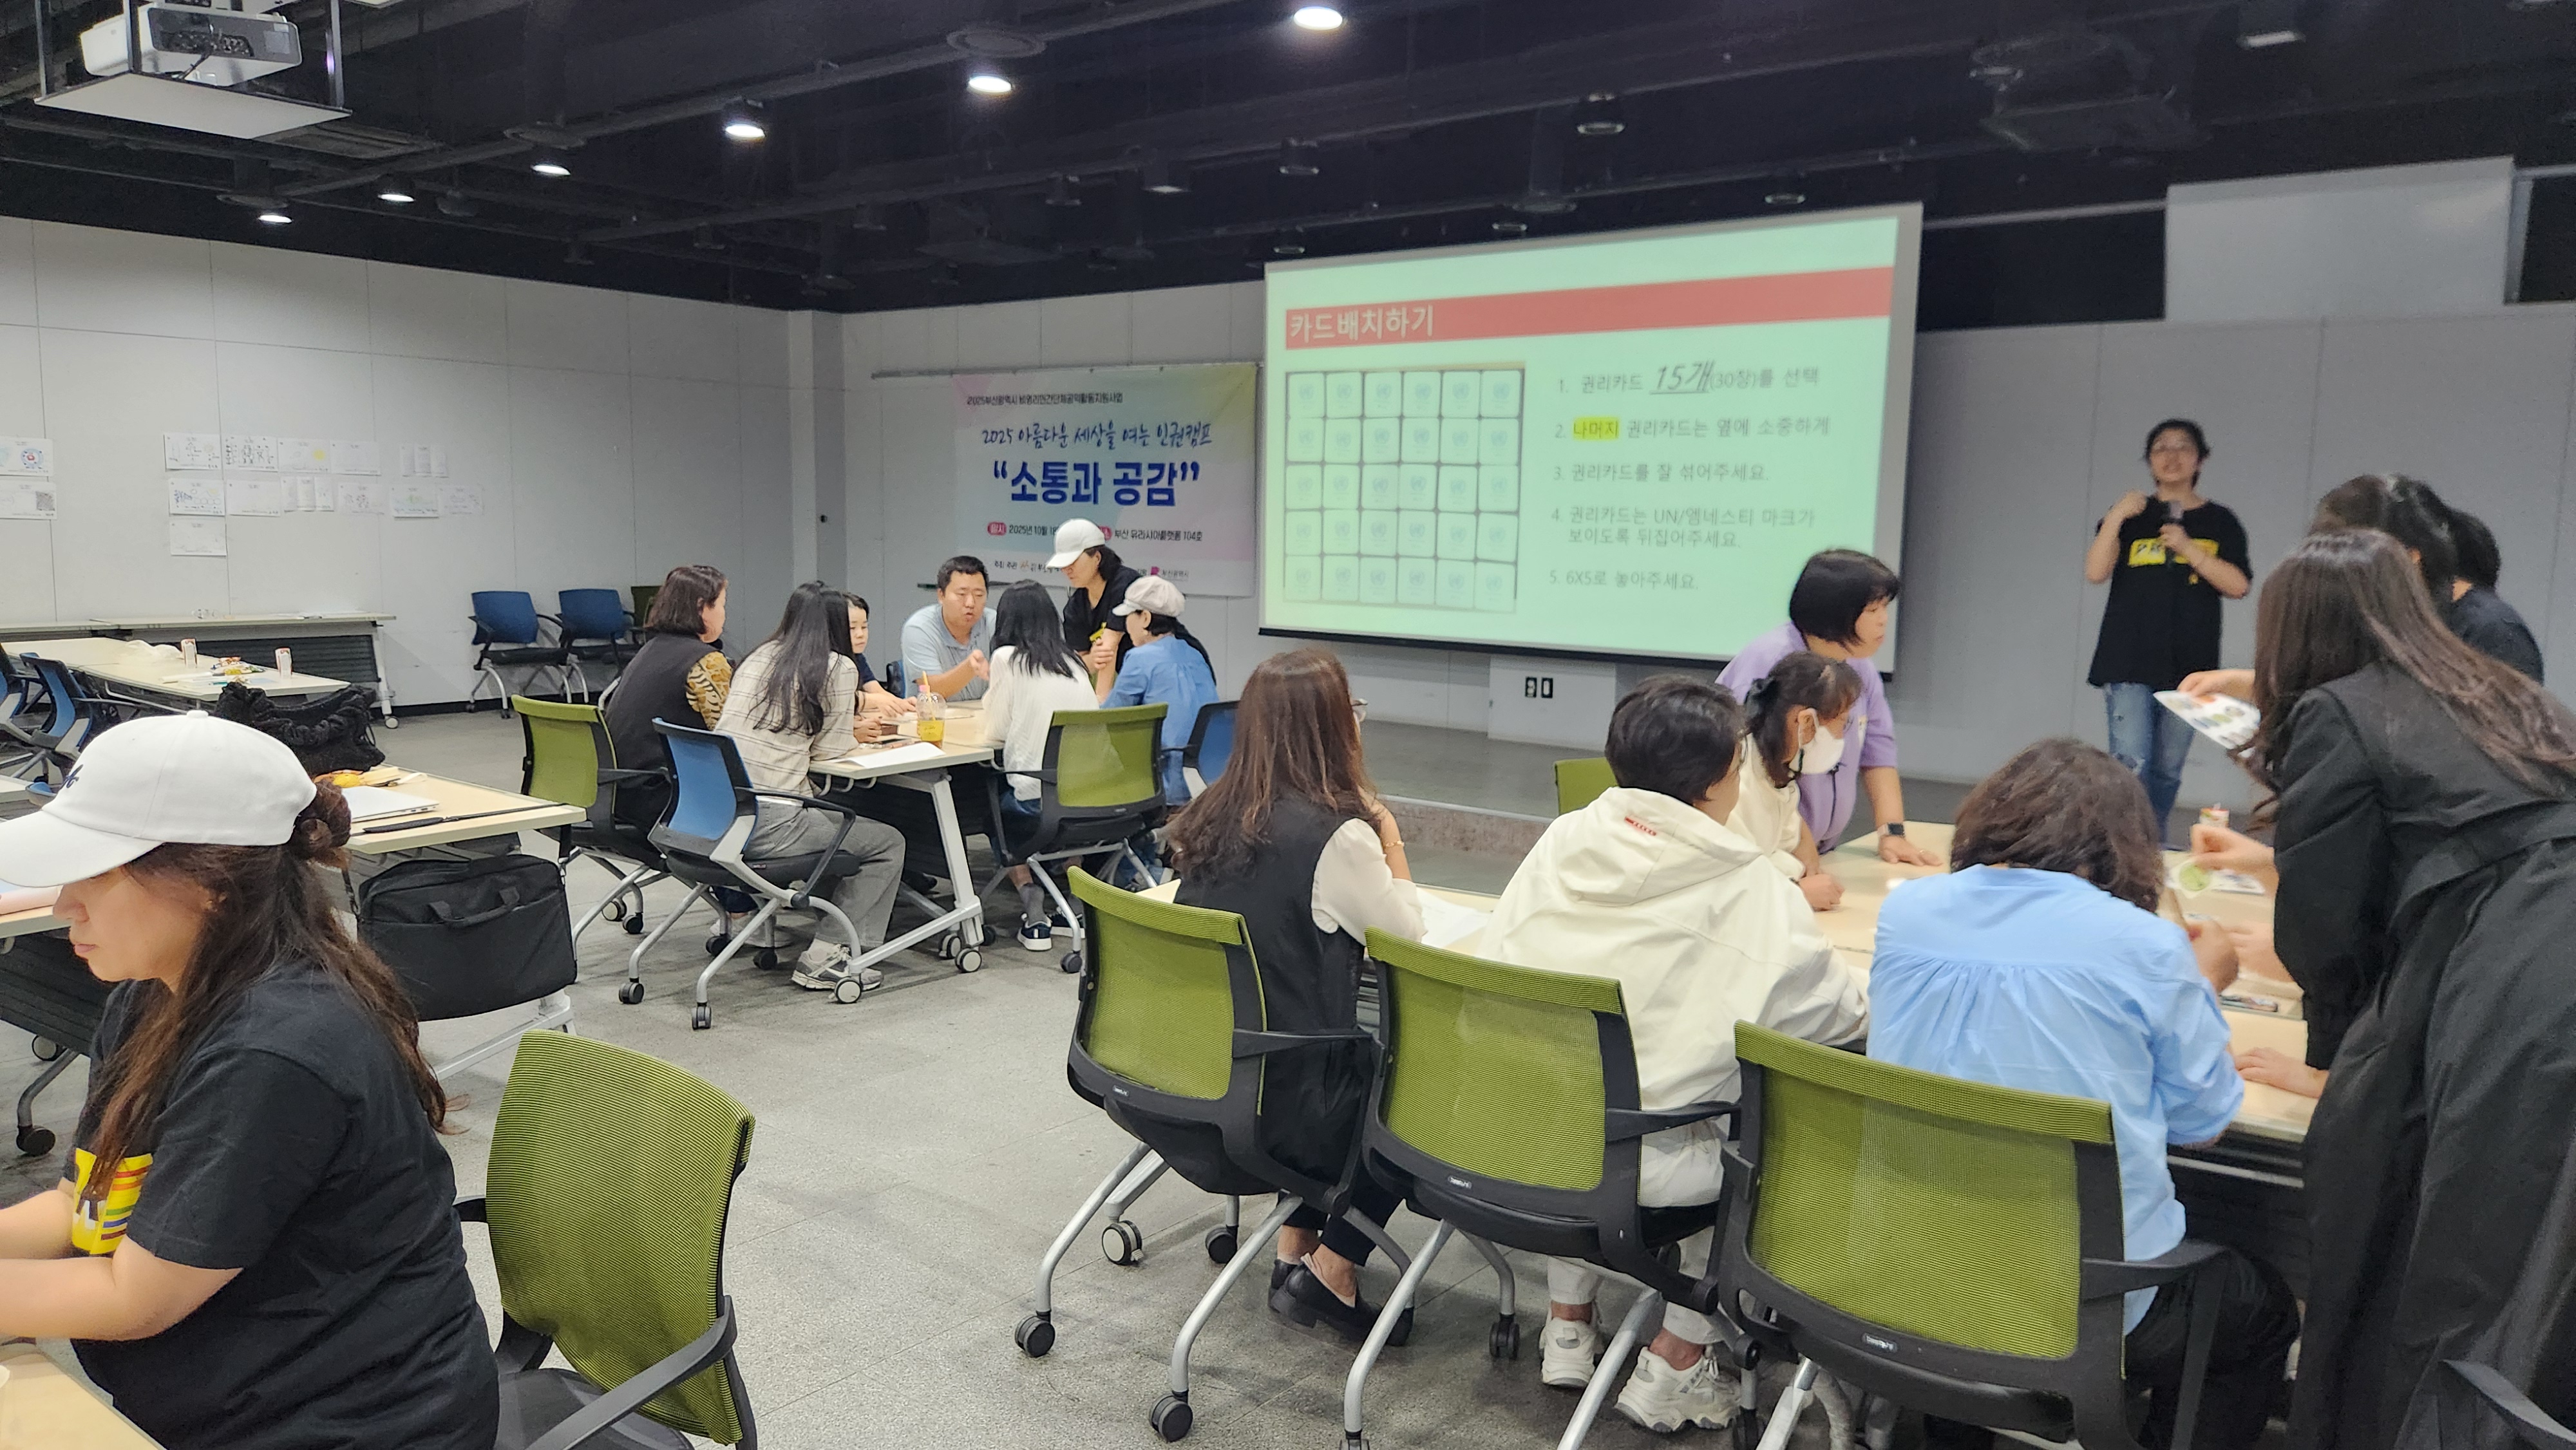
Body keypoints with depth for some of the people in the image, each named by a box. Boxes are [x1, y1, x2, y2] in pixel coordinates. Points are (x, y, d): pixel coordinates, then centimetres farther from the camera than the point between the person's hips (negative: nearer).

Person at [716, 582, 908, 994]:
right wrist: (854, 734, 22)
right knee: (888, 843, 9)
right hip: (767, 824, -8)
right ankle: (826, 957, 3)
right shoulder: (838, 667, -3)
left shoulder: (758, 657, 17)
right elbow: (828, 748, 1)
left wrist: (850, 729, 30)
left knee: (844, 819, 30)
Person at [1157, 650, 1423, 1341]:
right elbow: (1405, 934, -6)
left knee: (1350, 1062, 31)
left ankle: (1294, 1251, 29)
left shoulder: (1212, 818, 2)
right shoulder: (1337, 834, -20)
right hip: (1281, 1102, -7)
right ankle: (1330, 1272, 17)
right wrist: (1390, 838, 5)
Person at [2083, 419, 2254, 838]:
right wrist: (2115, 518, -16)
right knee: (2131, 764, -14)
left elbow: (2238, 585, -4)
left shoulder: (2220, 522, 8)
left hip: (2189, 666, 2)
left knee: (2167, 771, 9)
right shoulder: (2132, 515, 7)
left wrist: (2187, 548, -12)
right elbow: (2095, 572, -6)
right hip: (2129, 662, -1)